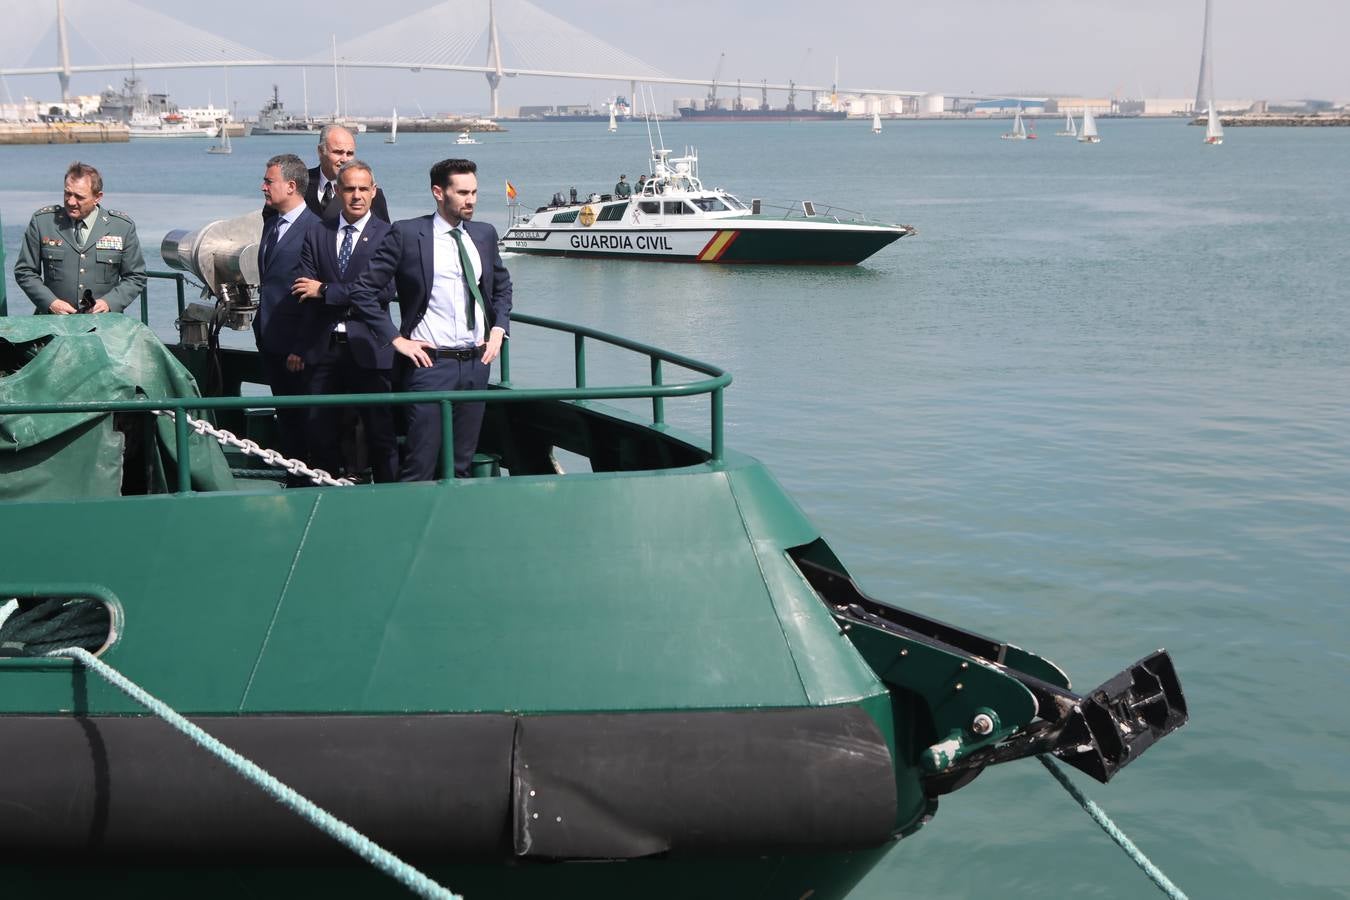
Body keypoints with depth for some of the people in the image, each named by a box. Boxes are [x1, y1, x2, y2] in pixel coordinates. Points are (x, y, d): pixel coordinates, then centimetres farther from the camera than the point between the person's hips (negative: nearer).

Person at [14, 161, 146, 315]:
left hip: (104, 321, 0)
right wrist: (51, 303, -4)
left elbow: (136, 277, 10)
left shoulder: (123, 226, 6)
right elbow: (24, 271, 11)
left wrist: (109, 303, -6)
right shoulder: (42, 221, 7)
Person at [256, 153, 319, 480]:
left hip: (294, 344, -8)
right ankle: (292, 479, 23)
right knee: (285, 416, 14)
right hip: (269, 338, 8)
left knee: (300, 419, 0)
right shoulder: (271, 222, 13)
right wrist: (260, 327, 15)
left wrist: (301, 348, -18)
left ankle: (305, 481, 9)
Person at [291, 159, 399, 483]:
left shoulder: (388, 235, -1)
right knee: (320, 432, 9)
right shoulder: (317, 234, 11)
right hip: (322, 347, 4)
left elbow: (385, 290, -14)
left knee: (380, 433, 1)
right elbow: (303, 291, 6)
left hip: (367, 348, -3)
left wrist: (326, 291, -11)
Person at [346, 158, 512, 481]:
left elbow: (502, 283, 27)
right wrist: (397, 339, -8)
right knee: (420, 468, -5)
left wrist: (499, 328, 12)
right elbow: (361, 291, -5)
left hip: (477, 362, 5)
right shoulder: (406, 234, -6)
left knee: (461, 465, 11)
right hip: (430, 363, -5)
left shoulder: (484, 234, 9)